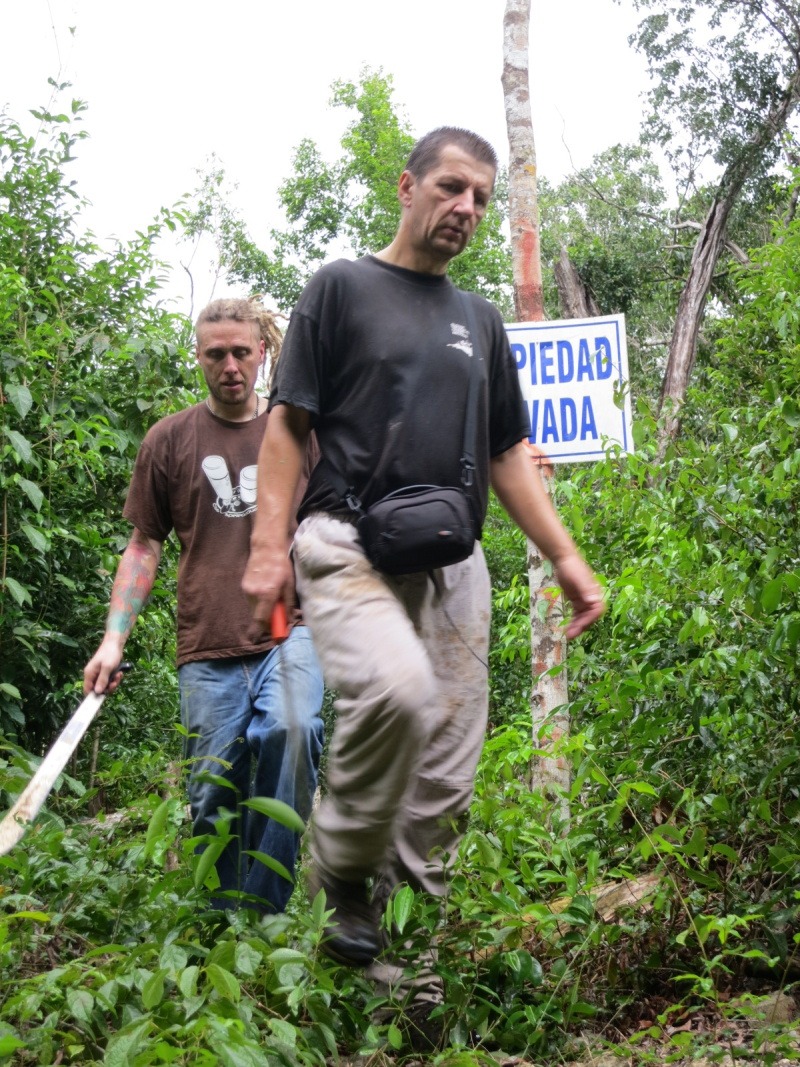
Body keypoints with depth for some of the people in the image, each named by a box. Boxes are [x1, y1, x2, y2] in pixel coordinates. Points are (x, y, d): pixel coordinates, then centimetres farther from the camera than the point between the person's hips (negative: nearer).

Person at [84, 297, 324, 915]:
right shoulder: (170, 440, 11)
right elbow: (145, 546, 14)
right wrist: (114, 638, 4)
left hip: (289, 629, -1)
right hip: (208, 647, 1)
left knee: (290, 730, -28)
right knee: (214, 795, -2)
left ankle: (264, 910, -18)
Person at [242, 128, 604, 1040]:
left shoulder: (479, 319, 22)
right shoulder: (342, 287, 7)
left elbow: (507, 452, 23)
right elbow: (287, 424, 2)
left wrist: (565, 558, 11)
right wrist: (268, 545, -10)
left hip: (453, 563, 5)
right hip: (349, 545, -5)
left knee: (444, 788, -2)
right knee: (396, 688, -33)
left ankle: (412, 962, 9)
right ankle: (343, 875, -11)